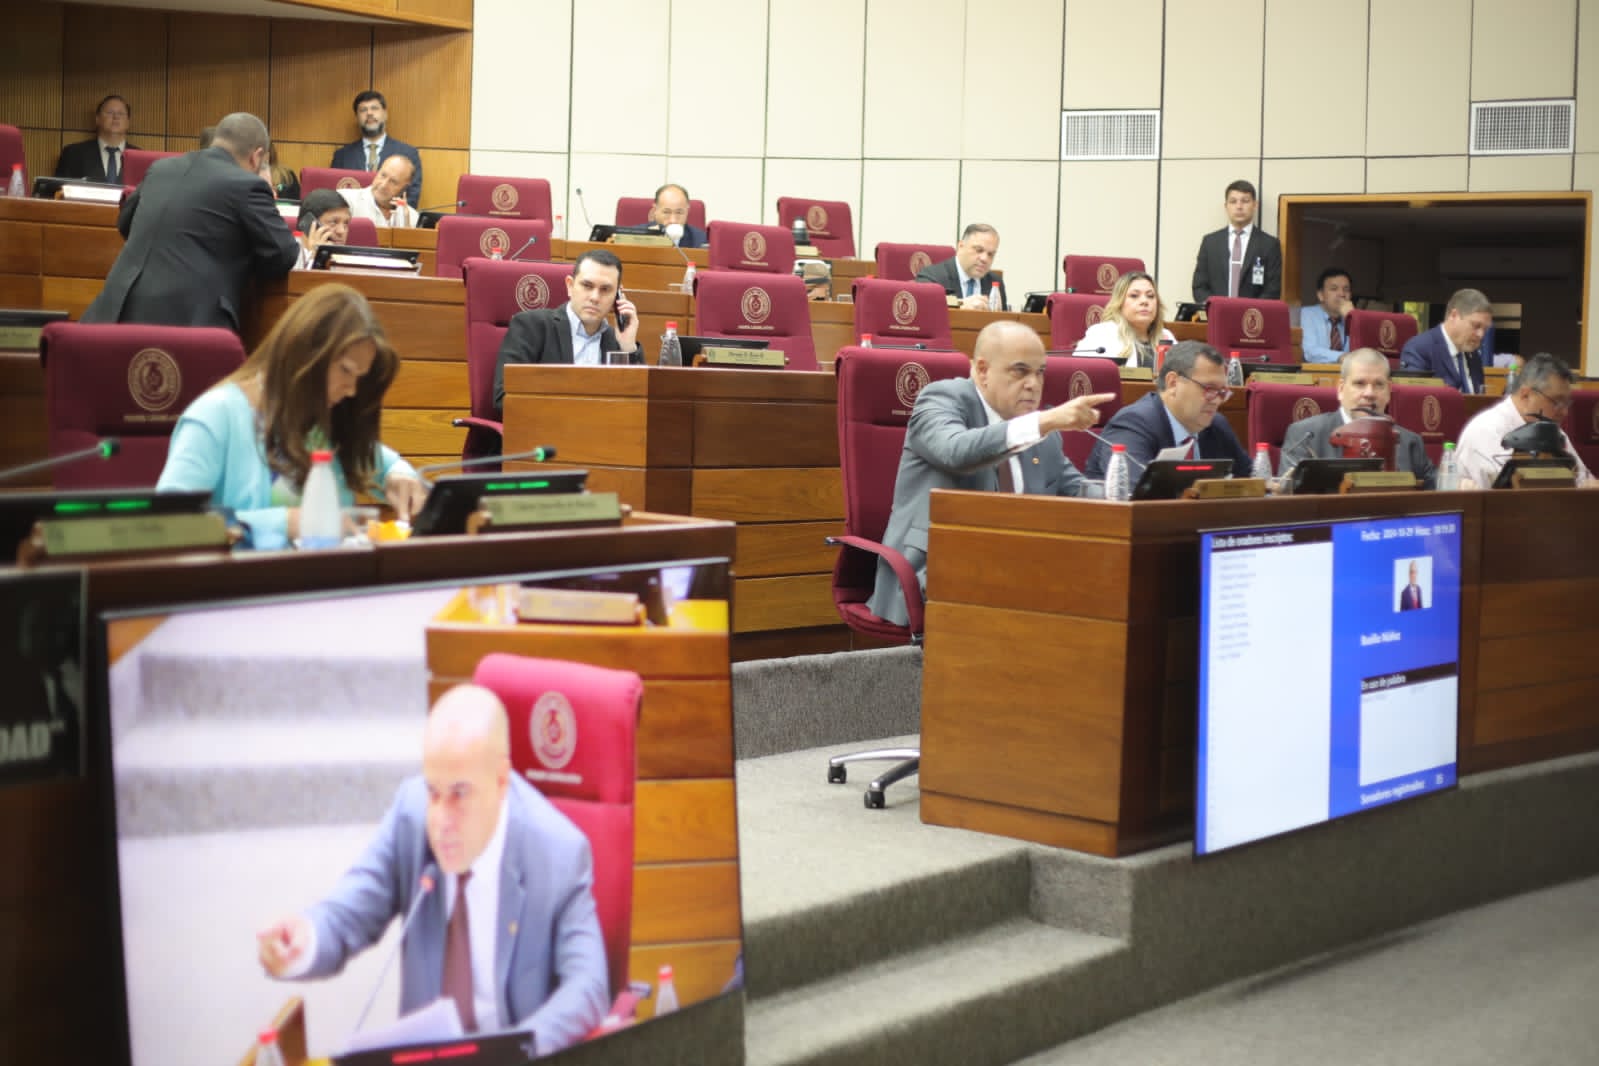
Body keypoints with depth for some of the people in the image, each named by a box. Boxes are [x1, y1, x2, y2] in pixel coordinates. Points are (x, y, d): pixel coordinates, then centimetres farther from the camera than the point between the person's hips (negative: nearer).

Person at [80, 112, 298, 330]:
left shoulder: (161, 168, 17)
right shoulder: (247, 185, -4)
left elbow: (125, 222, 33)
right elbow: (283, 256, 0)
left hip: (120, 313, 7)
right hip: (186, 320, -6)